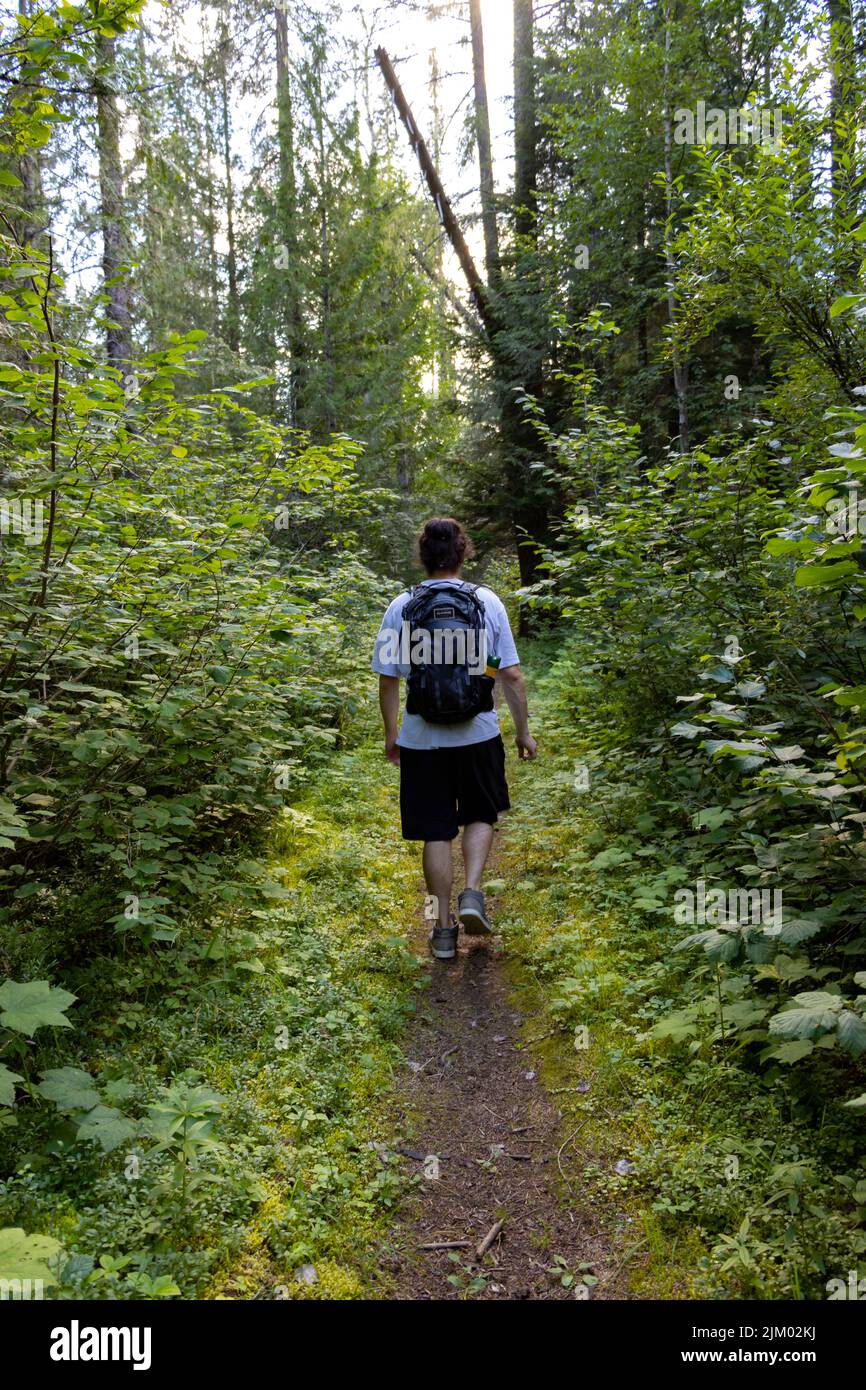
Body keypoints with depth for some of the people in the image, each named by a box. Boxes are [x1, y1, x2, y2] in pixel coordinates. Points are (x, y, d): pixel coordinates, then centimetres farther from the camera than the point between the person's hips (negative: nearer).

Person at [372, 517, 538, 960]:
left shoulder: (401, 607, -3)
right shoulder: (487, 602, -4)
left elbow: (388, 679, 0)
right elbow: (511, 675, -3)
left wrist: (391, 733, 12)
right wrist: (523, 730, 8)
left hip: (422, 740, 0)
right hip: (478, 735, 0)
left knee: (436, 833, 10)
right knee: (481, 816, 23)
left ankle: (443, 929, 18)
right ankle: (472, 893, 4)